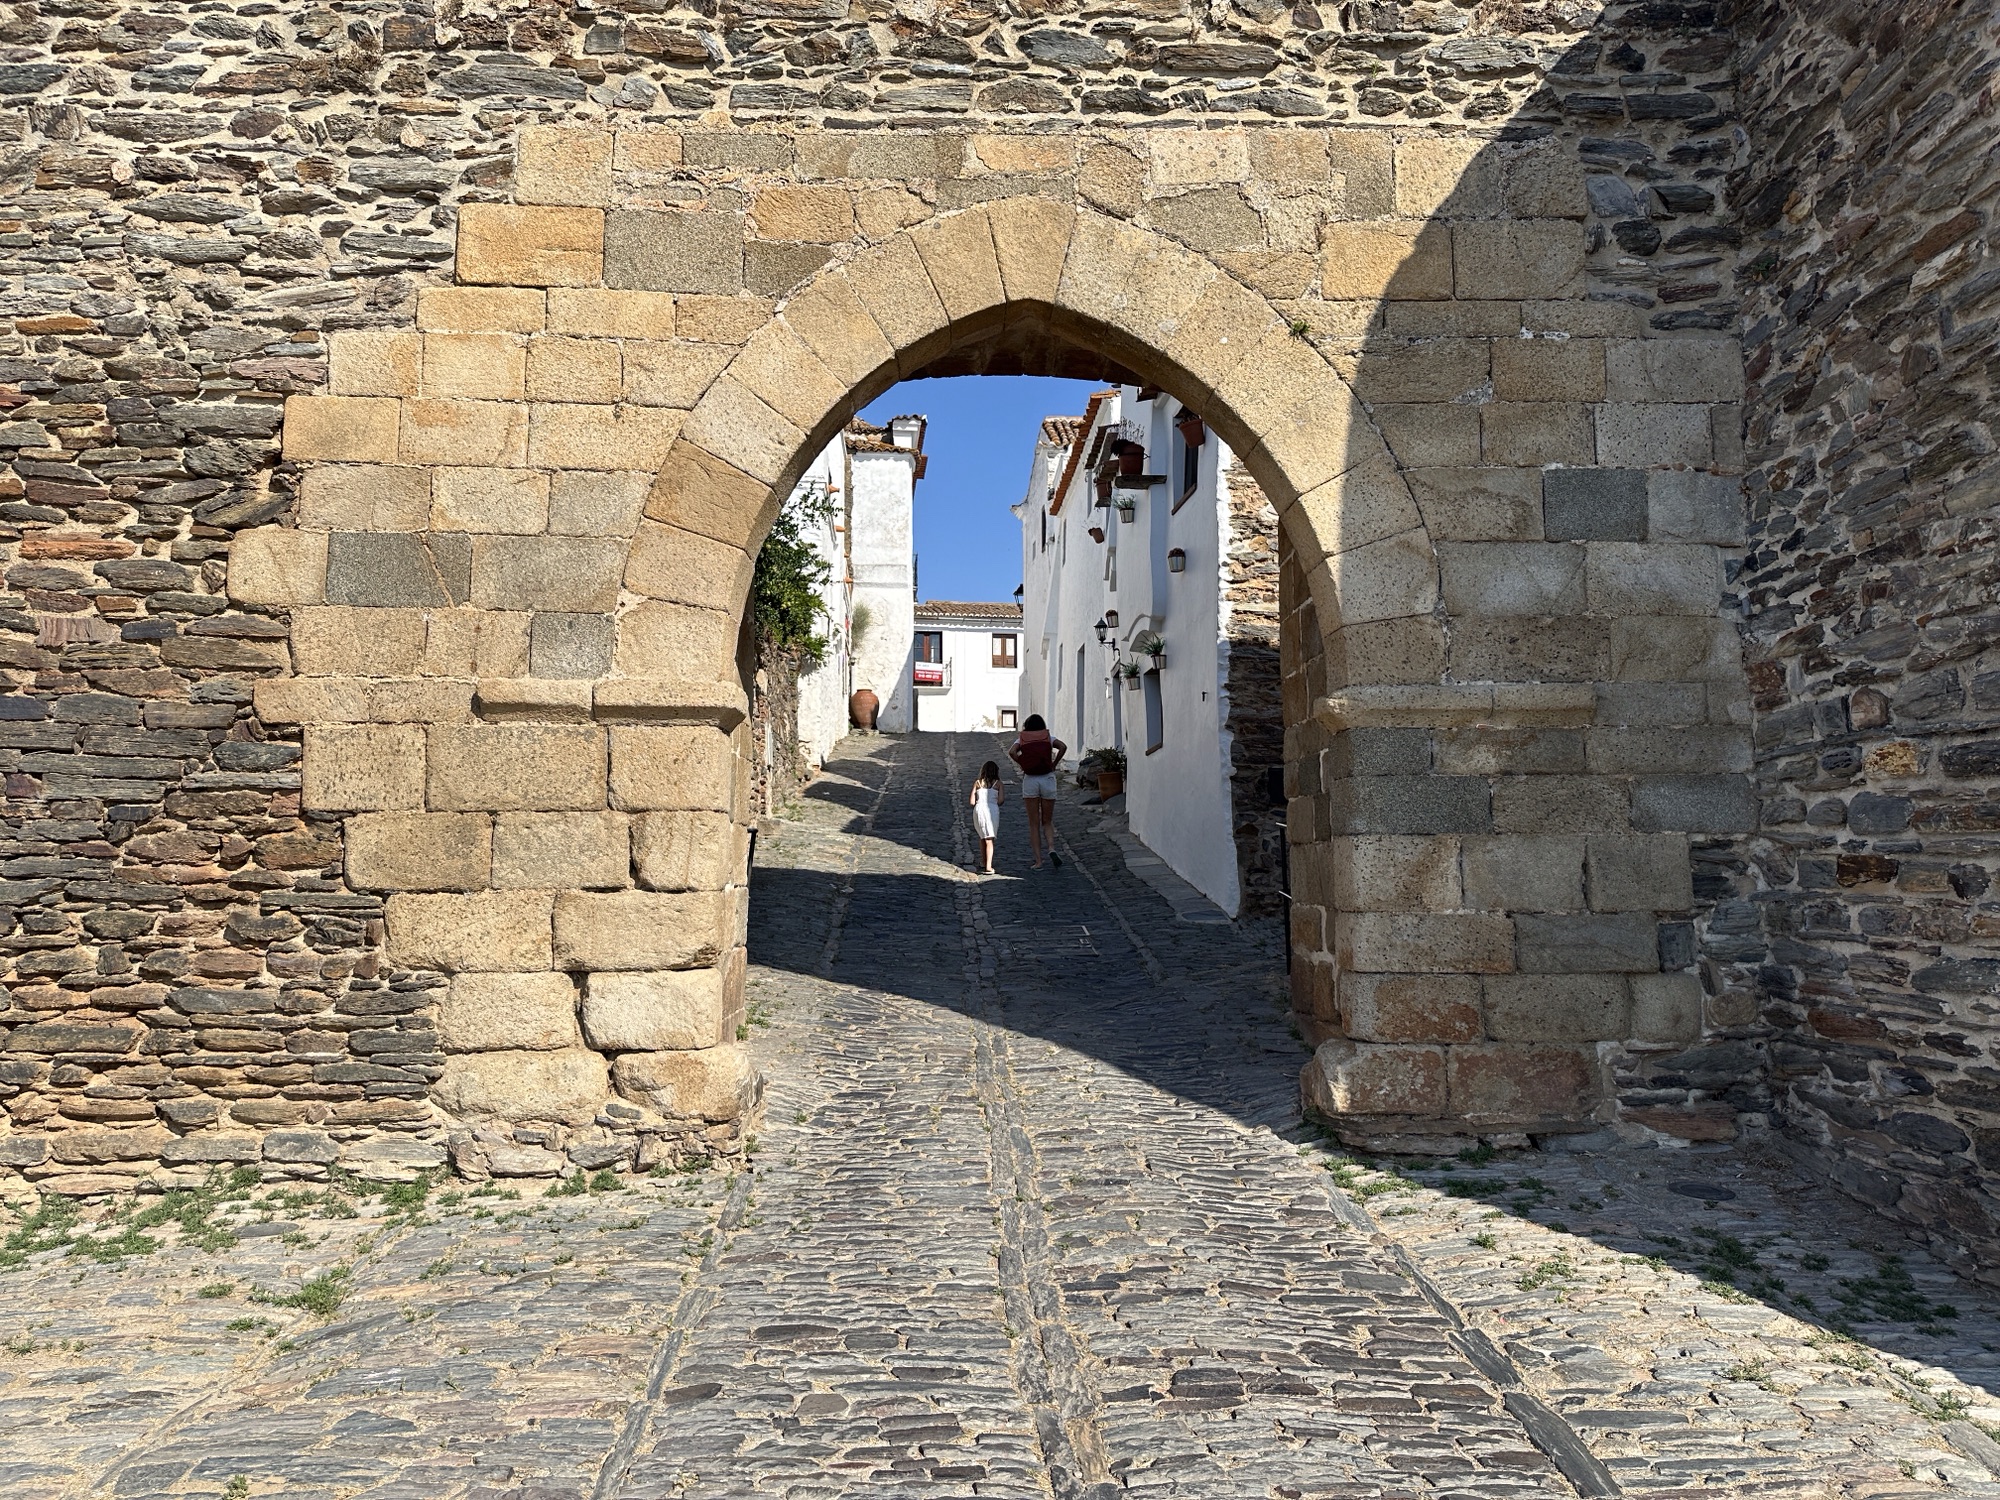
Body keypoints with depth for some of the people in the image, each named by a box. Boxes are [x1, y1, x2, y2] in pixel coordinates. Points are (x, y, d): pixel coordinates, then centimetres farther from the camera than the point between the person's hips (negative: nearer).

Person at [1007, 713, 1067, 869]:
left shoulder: (1021, 740, 5)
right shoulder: (1049, 738, 5)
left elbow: (1011, 752, -14)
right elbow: (1063, 747, -13)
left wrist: (1023, 766, -2)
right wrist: (1054, 764, -4)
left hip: (1029, 780, 0)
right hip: (1048, 779, 0)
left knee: (1034, 824, 6)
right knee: (1047, 822, 12)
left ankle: (1038, 860, 0)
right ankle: (1051, 848, -15)